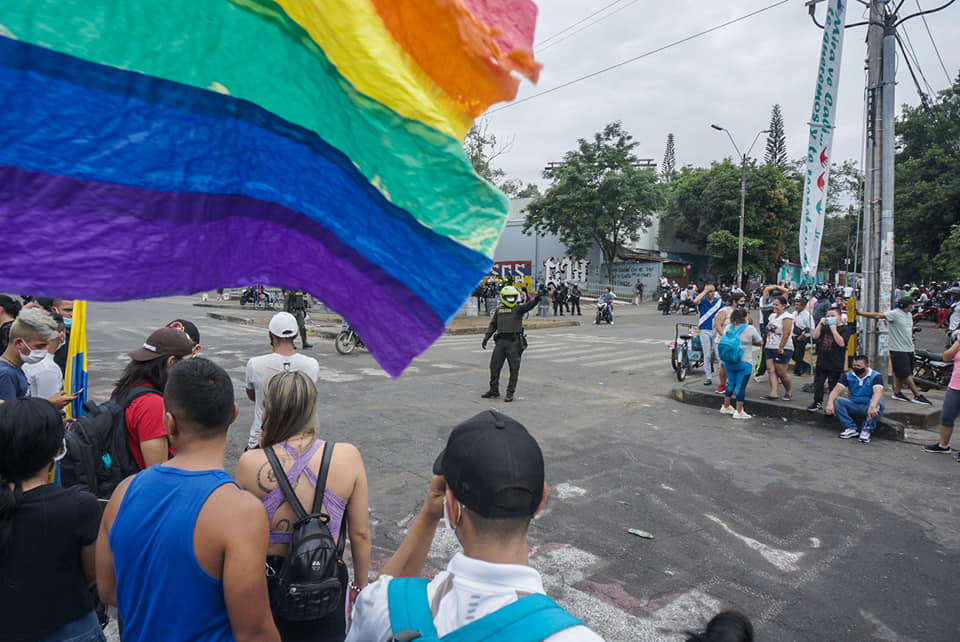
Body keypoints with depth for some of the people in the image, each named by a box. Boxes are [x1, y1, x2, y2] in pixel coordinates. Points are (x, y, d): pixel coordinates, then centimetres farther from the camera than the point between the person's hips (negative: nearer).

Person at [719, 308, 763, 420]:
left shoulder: (729, 327, 5)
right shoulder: (750, 329, -7)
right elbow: (760, 343, 2)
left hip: (728, 361, 5)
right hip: (744, 362, -5)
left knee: (731, 384, 19)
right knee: (741, 386, 0)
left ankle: (725, 407, 28)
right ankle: (739, 412, 3)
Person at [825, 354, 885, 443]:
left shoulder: (876, 376, -10)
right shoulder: (848, 375, 2)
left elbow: (878, 392, -30)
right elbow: (836, 390, -10)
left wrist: (872, 406, -51)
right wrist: (830, 403, -32)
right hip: (854, 407, 4)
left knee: (877, 405, -36)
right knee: (836, 400, -21)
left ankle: (867, 430, -28)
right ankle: (850, 428, -24)